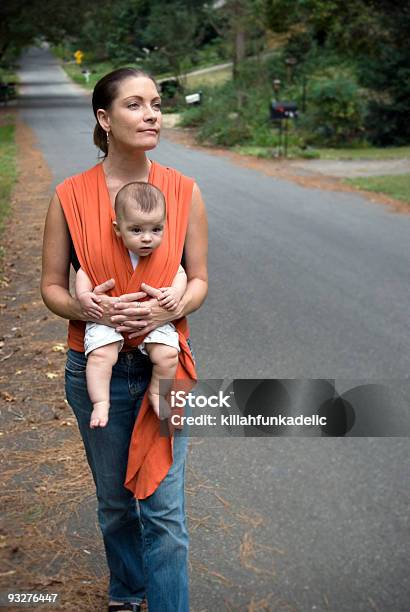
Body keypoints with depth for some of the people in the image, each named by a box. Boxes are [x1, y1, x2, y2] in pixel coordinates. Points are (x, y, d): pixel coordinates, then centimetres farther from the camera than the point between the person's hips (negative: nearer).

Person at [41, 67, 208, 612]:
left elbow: (198, 281, 2)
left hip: (164, 363, 0)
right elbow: (51, 286, 0)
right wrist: (88, 309, -21)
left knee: (164, 508, -2)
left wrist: (167, 309, -20)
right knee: (116, 501, 18)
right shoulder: (70, 197, -6)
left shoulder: (184, 192, -3)